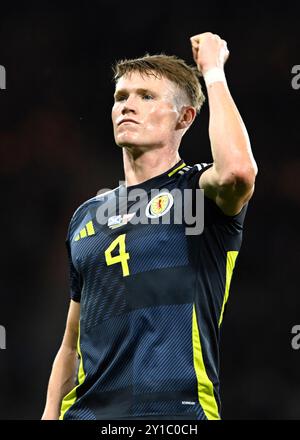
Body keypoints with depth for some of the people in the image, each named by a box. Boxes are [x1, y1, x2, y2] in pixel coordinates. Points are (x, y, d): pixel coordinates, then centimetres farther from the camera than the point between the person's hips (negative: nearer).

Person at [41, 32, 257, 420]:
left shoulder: (199, 190, 2)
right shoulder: (87, 216, 18)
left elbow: (238, 169, -24)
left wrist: (213, 73, -12)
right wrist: (50, 415, 10)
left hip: (174, 408, -5)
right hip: (86, 411, 5)